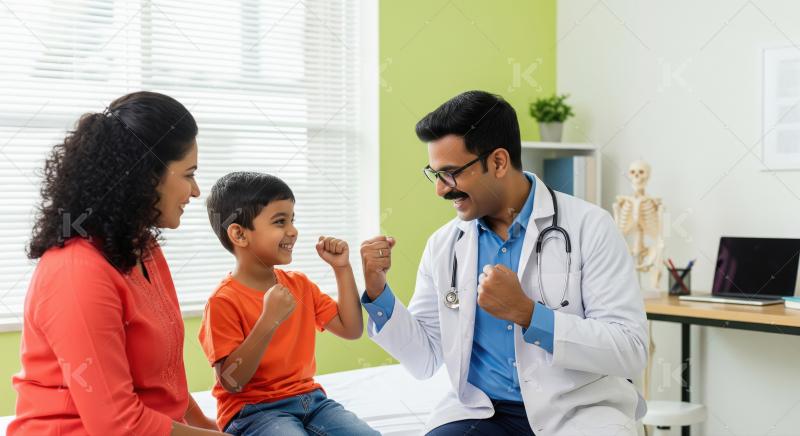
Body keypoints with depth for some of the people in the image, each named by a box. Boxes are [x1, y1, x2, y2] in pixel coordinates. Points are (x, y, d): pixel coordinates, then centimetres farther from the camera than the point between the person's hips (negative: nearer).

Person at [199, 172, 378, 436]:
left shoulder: (300, 284, 10)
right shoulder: (224, 302, -12)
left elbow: (351, 330, 11)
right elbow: (231, 383, -18)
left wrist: (342, 269, 5)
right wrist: (269, 320, -27)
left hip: (309, 399, 6)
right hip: (253, 411, -6)